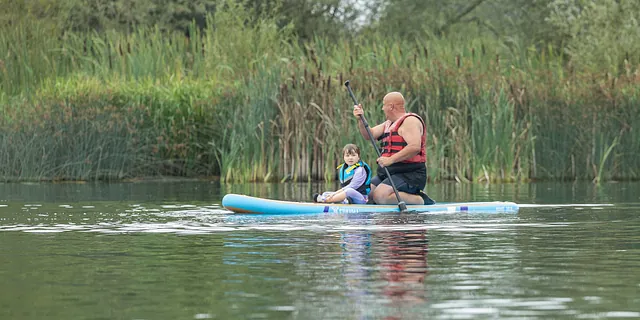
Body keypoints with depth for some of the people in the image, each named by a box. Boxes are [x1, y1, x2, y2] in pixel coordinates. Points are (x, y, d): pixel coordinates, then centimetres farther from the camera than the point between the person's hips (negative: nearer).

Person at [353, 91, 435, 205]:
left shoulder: (410, 121, -11)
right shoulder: (389, 124, 22)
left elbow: (415, 147, -25)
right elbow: (369, 135, 17)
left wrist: (390, 160, -30)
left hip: (410, 175, -10)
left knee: (380, 196, -28)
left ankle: (421, 200, -16)